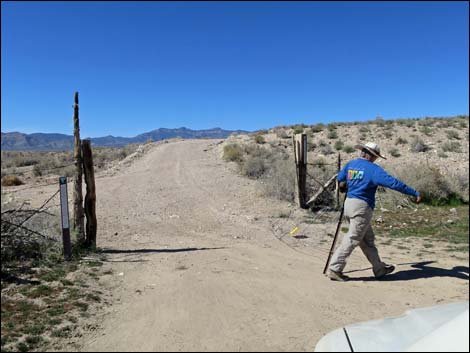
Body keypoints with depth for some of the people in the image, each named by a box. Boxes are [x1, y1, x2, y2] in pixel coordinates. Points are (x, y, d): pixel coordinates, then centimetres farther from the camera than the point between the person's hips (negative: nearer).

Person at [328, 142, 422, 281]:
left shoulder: (351, 164, 9)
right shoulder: (373, 169, -12)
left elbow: (340, 178, 24)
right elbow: (393, 183, -18)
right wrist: (415, 193, -15)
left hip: (349, 203, 9)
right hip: (362, 207, -9)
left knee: (368, 239, 17)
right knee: (352, 240, -3)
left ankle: (379, 269, 27)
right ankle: (335, 269, -1)